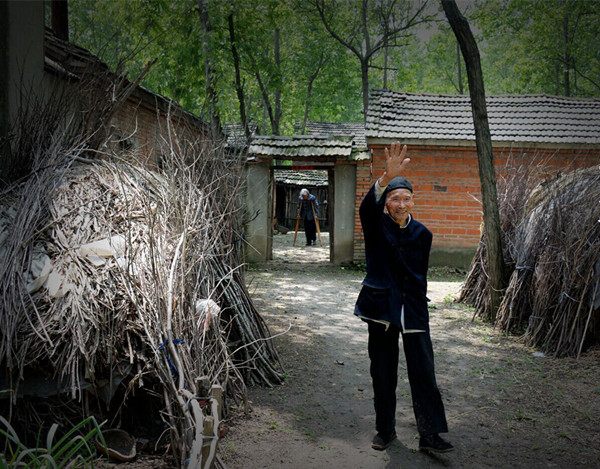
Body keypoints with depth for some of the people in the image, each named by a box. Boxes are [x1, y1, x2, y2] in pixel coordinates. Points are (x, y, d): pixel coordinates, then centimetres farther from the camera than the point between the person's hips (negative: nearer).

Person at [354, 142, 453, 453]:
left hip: (414, 311, 2)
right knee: (383, 374, 9)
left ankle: (430, 435, 11)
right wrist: (386, 178, -42)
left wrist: (419, 307, 9)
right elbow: (367, 207, -26)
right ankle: (385, 430, 26)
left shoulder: (422, 234, 5)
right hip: (381, 309, -1)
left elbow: (421, 274, 11)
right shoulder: (376, 226, -2)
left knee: (424, 374, 0)